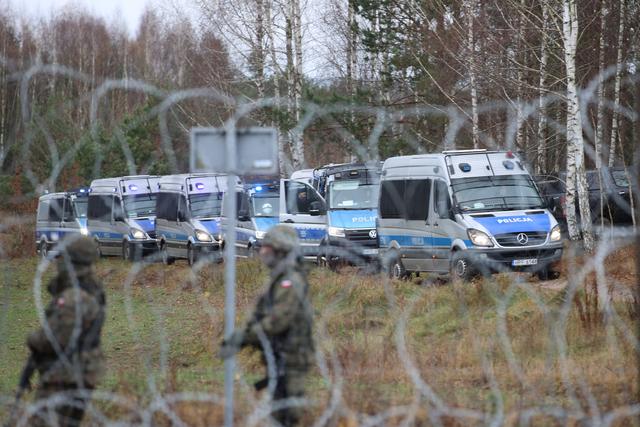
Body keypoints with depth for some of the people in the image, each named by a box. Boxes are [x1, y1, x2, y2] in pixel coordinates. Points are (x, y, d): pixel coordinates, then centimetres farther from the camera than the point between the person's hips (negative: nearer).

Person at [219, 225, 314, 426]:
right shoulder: (279, 279, 15)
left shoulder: (291, 281, -18)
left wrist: (244, 335, -18)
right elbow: (260, 316, 15)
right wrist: (238, 338, 2)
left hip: (290, 360, -10)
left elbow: (277, 321, -25)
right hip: (279, 357, 10)